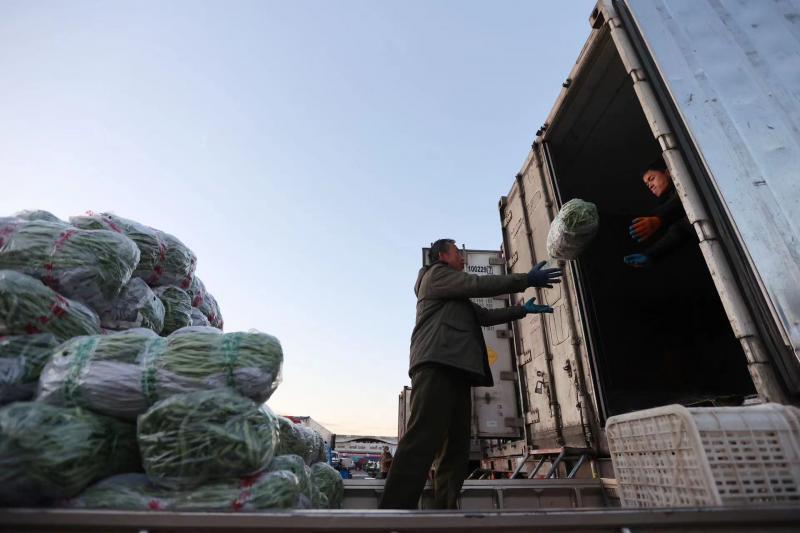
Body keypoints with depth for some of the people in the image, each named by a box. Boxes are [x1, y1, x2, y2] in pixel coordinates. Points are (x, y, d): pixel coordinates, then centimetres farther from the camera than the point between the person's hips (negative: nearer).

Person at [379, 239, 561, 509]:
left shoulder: (458, 298, 37)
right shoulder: (435, 274, 9)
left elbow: (485, 315, 37)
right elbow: (478, 284, -1)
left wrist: (522, 310, 38)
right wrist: (527, 279, 2)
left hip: (455, 369, 10)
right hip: (437, 365, -10)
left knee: (456, 450, 4)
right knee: (422, 442, -20)